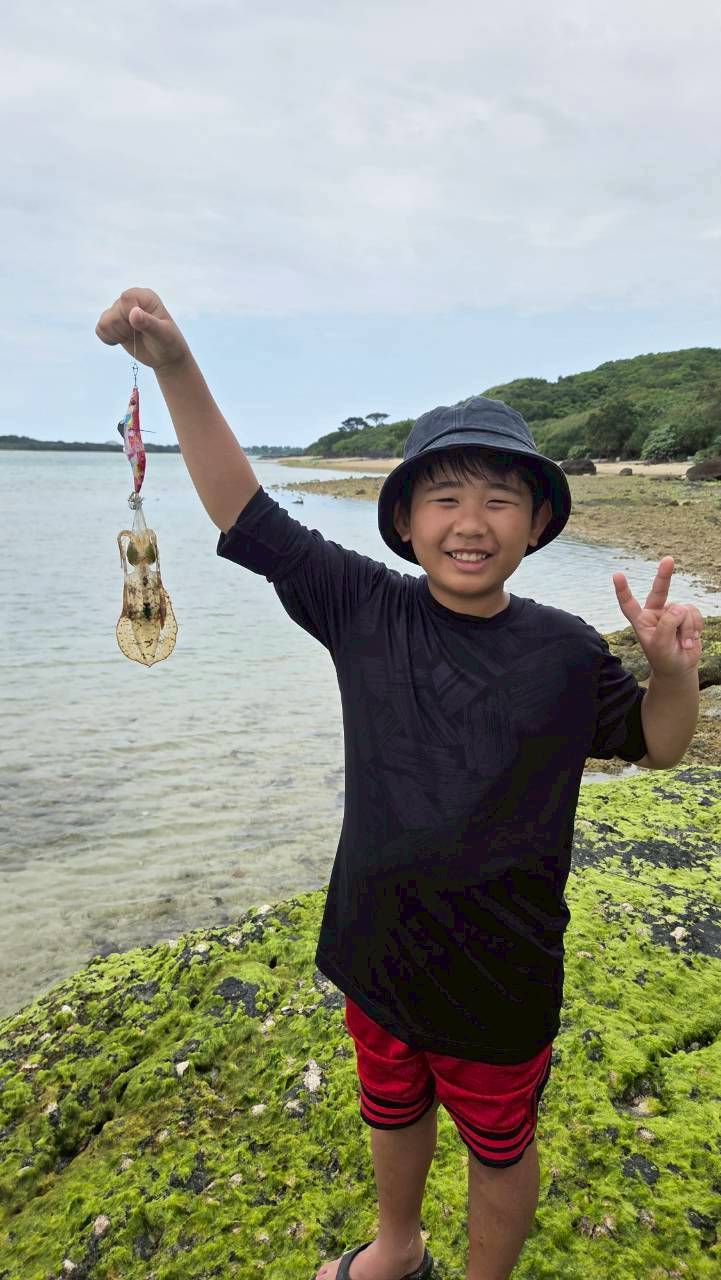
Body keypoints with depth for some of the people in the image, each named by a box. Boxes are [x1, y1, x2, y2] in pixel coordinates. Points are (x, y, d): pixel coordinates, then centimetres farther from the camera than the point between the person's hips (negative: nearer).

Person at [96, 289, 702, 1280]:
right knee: (391, 1111, 30)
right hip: (377, 945, 3)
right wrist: (175, 364, -19)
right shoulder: (365, 609, -13)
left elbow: (656, 746, 0)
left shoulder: (563, 653, -15)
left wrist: (673, 669, -23)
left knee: (500, 1149, 24)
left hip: (501, 974, -2)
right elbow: (244, 514, -12)